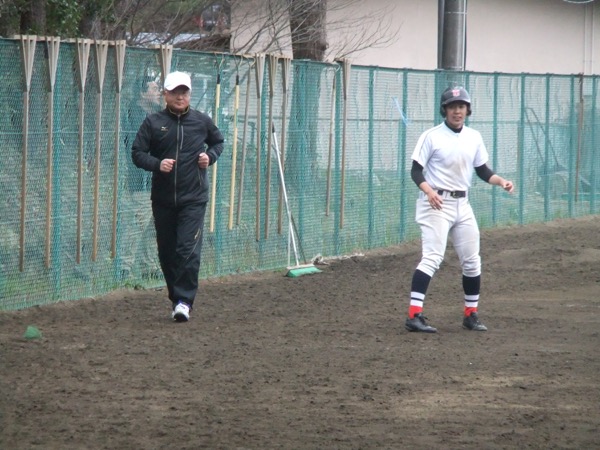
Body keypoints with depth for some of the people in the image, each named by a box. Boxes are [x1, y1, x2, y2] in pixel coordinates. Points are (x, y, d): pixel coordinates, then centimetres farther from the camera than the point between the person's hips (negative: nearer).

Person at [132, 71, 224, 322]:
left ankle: (184, 301, -11)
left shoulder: (202, 122, 3)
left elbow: (218, 141, 22)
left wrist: (210, 156, 1)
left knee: (188, 250, -12)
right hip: (162, 198, 2)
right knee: (167, 251, 8)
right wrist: (157, 164, -18)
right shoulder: (153, 122, 0)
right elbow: (137, 153, 0)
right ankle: (176, 297, 22)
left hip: (193, 198, -2)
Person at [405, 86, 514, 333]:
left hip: (462, 204, 6)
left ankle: (470, 315, 23)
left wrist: (500, 181, -5)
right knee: (432, 257, -18)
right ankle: (414, 315, -22)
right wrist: (428, 190, -27)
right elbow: (416, 170, -9)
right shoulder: (431, 136, -8)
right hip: (436, 203, -6)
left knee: (472, 261, 9)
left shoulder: (474, 137, 9)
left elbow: (482, 170, 14)